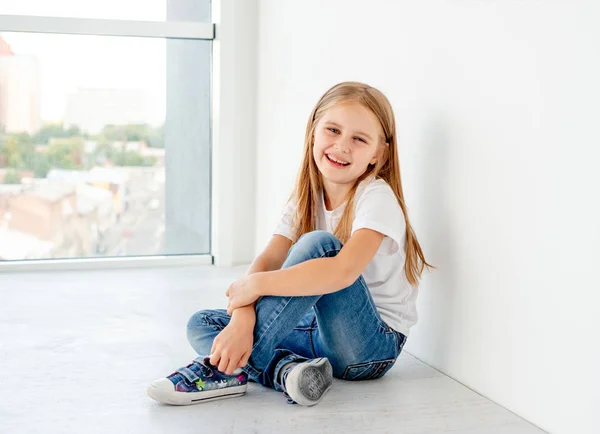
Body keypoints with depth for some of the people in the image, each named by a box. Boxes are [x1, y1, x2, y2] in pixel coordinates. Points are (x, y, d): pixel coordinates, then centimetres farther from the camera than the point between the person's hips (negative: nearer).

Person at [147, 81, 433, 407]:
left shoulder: (376, 199, -16)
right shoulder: (306, 198, 3)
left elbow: (343, 272, -34)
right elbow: (267, 261, -11)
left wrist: (255, 285, -27)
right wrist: (242, 318, -31)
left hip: (374, 345, -7)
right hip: (321, 330, 7)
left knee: (318, 244, -30)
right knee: (200, 325, -2)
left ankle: (227, 366, -27)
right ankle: (285, 370, -29)